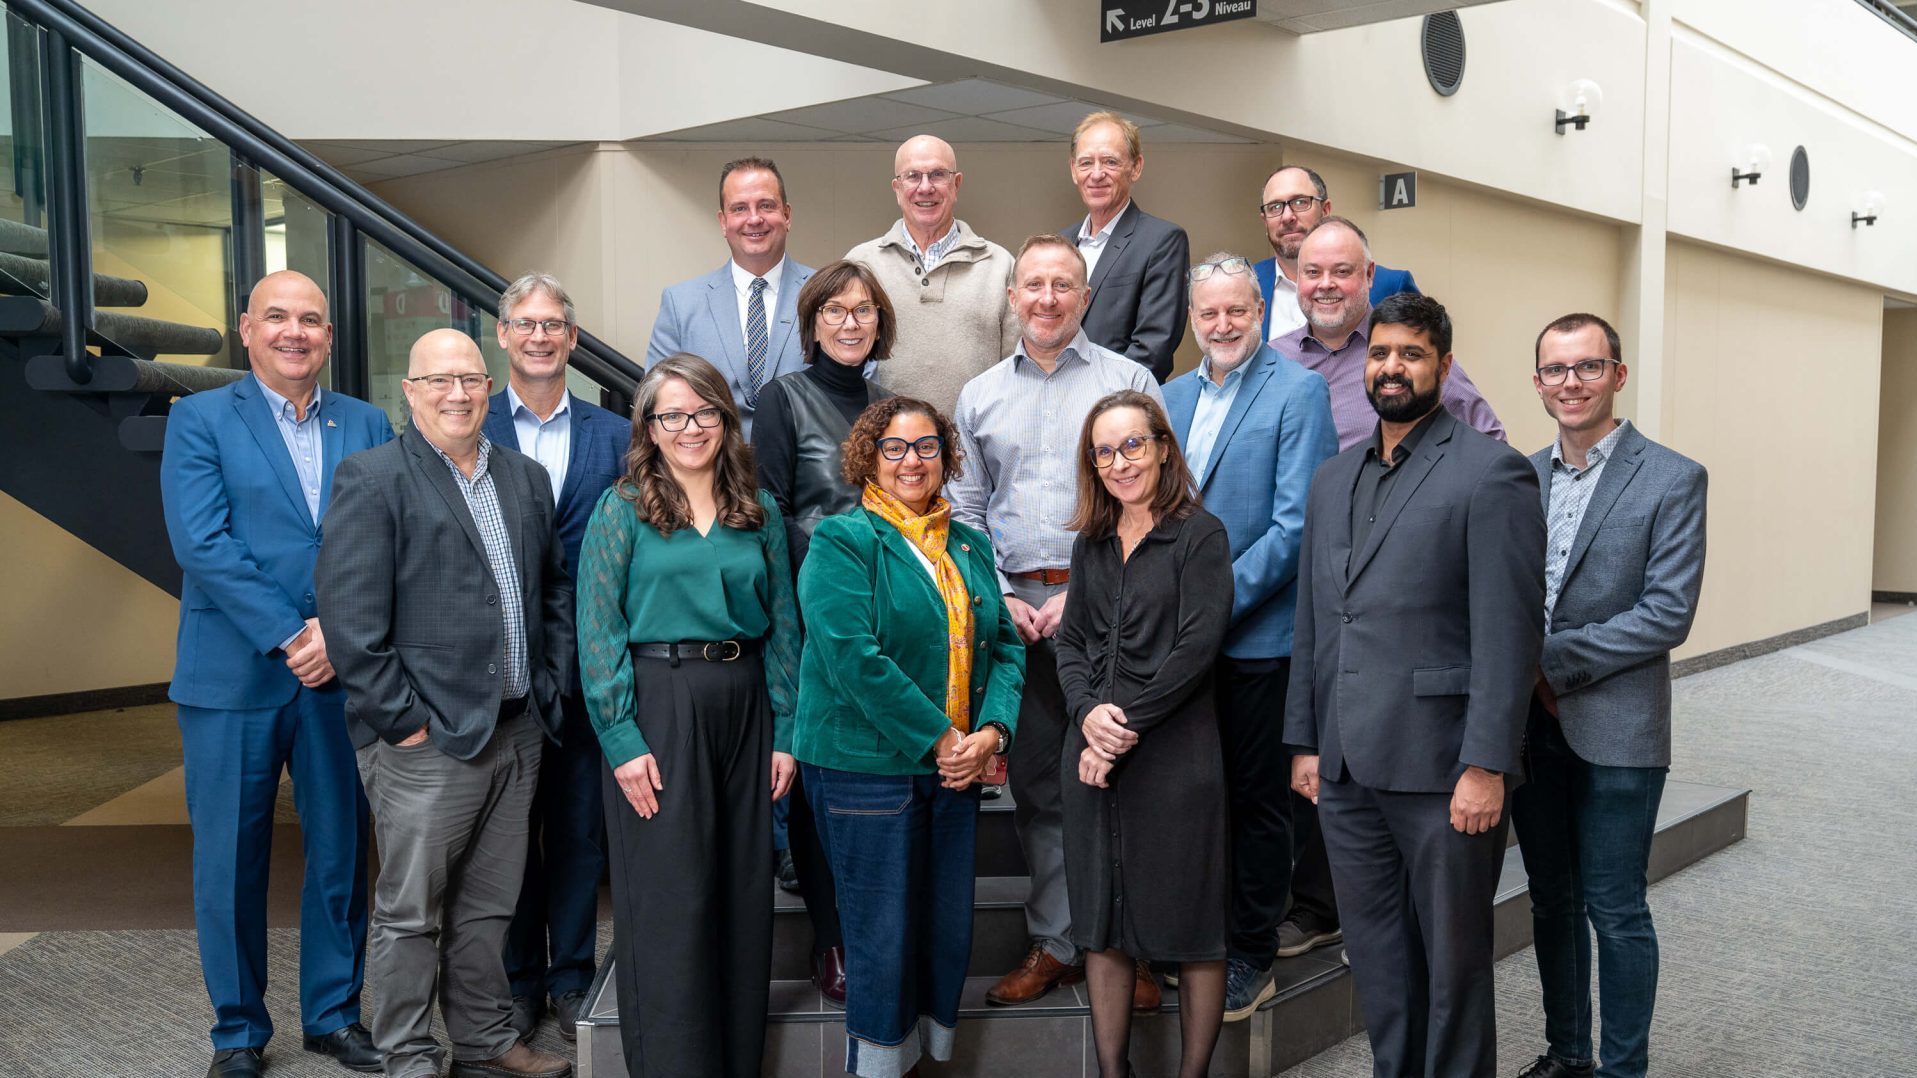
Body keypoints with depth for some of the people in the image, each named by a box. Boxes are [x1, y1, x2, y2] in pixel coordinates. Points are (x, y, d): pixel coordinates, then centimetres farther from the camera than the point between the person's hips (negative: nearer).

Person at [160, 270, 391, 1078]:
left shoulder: (368, 426, 10)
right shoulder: (200, 419, 2)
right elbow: (202, 543, -10)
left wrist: (340, 632, -12)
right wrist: (288, 637, -15)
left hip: (341, 673, 3)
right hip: (233, 677, -2)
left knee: (341, 852, 10)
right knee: (231, 860, 6)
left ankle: (334, 1013, 26)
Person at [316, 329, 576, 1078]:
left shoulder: (527, 478, 12)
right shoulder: (372, 479, -7)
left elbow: (556, 590, 19)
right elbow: (351, 615, -13)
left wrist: (553, 686, 9)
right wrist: (400, 720, -15)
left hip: (517, 731, 6)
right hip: (427, 738, -6)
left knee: (488, 907, 17)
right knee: (411, 912, 6)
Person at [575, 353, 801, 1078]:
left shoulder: (759, 510, 9)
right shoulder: (622, 508, -1)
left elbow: (783, 627, 9)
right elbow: (597, 630, -7)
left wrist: (784, 734, 4)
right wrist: (622, 739, -14)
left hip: (743, 708, 4)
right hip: (658, 707, -4)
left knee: (743, 893, 10)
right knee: (667, 901, 1)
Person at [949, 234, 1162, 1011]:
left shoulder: (1128, 381, 3)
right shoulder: (980, 395, 13)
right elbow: (964, 510, 13)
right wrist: (999, 597, -1)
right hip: (1013, 609, 3)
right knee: (1037, 781, 9)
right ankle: (1055, 943, 21)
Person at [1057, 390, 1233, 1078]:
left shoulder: (1200, 535, -4)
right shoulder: (1091, 543, 14)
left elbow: (1197, 648, -11)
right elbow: (1072, 642, 10)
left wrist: (1126, 726, -13)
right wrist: (1088, 713, -9)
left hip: (1174, 757, -5)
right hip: (1092, 757, 6)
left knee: (1192, 928, 4)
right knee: (1102, 926, 11)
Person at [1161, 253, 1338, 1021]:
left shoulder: (1298, 391, -7)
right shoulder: (1170, 396, 12)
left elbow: (1296, 524, -15)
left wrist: (1217, 602, -18)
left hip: (1259, 635, -5)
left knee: (1257, 800, 8)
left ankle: (1252, 960, 22)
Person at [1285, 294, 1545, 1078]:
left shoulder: (1491, 474, -7)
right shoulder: (1333, 480, 14)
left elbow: (1510, 631, -13)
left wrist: (1488, 766, -17)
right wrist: (1304, 740, 12)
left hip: (1440, 770, -6)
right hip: (1347, 769, 6)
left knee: (1453, 960, 8)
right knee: (1376, 956, 16)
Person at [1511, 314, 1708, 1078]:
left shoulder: (1672, 479, -7)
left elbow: (1668, 613, -14)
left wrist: (1554, 659, -16)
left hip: (1614, 729, -5)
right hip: (1530, 723, 5)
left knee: (1614, 910, 5)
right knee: (1551, 899, 16)